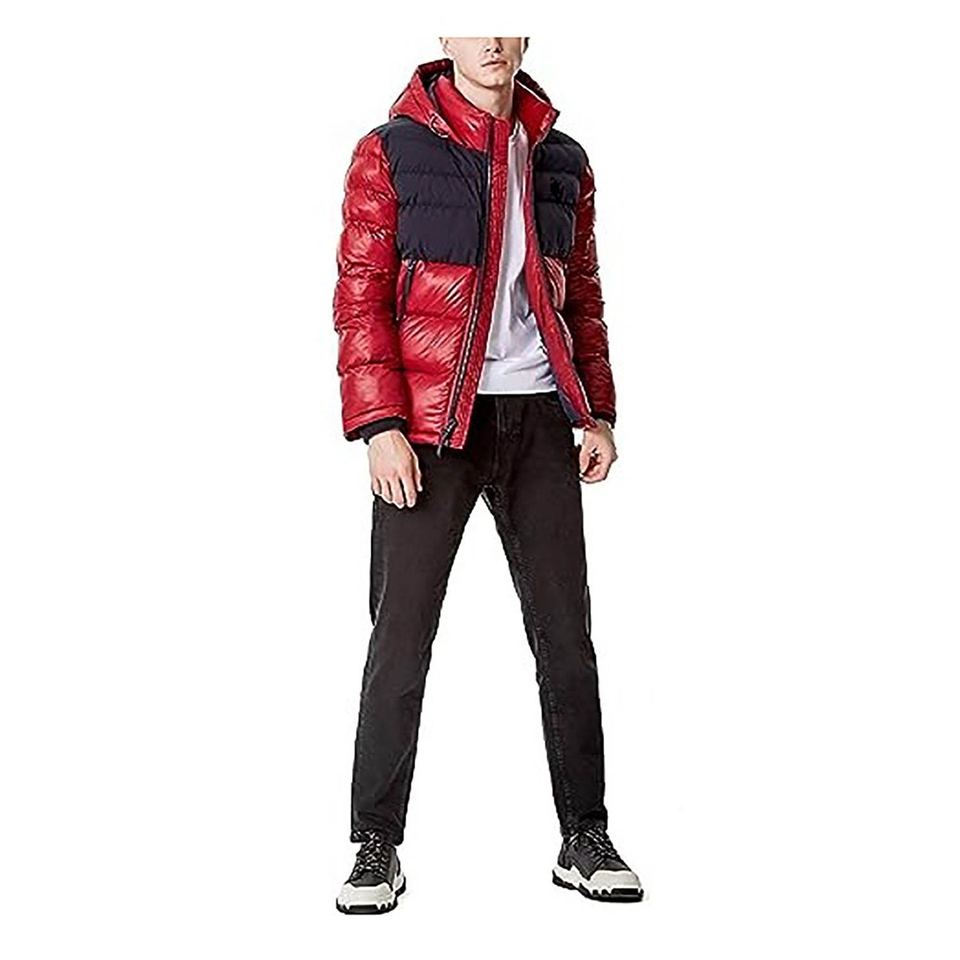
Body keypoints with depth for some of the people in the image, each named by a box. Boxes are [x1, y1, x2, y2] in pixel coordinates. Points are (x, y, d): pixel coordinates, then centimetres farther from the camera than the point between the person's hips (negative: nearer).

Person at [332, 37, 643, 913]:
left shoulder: (561, 160, 12)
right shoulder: (391, 152, 0)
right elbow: (359, 298, -5)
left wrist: (598, 412, 8)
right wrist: (379, 426, -13)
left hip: (538, 421, 4)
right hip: (431, 425, -3)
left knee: (566, 636, 7)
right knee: (401, 638, 0)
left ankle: (585, 840, 19)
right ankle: (377, 847, 12)